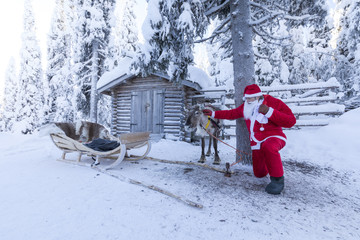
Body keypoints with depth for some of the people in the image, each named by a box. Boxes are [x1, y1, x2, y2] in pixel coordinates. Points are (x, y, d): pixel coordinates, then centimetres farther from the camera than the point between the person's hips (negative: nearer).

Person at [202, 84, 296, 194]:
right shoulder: (245, 107, 4)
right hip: (256, 143, 5)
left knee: (268, 147, -42)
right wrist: (213, 114, 14)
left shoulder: (274, 102, -11)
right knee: (259, 174, 7)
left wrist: (269, 112, -27)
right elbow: (232, 114, 15)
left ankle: (277, 179, -20)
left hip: (273, 137, -5)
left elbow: (291, 121, -18)